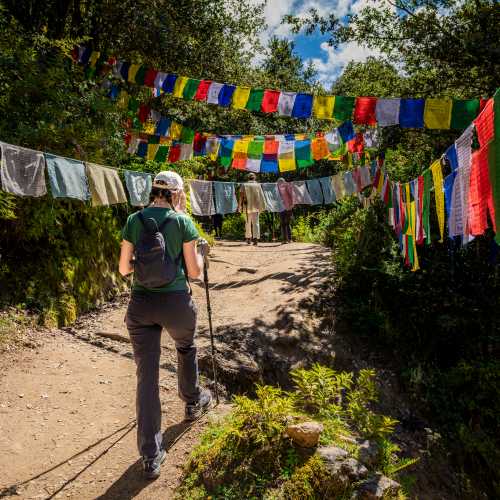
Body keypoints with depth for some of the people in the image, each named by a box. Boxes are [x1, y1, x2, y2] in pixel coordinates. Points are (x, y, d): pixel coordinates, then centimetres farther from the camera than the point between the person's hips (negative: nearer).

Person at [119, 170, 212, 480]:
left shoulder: (134, 220, 3)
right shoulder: (182, 222, -6)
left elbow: (124, 268, 5)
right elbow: (194, 272, -5)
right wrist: (202, 252, 14)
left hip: (141, 303, 2)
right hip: (176, 301, -2)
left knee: (147, 376, 6)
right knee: (186, 348, 29)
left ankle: (151, 457, 11)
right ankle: (193, 402, 50)